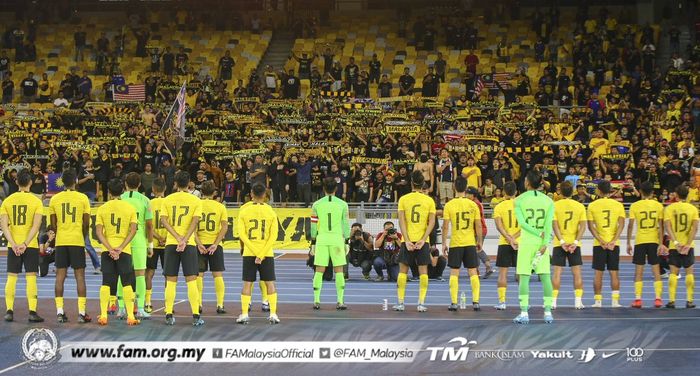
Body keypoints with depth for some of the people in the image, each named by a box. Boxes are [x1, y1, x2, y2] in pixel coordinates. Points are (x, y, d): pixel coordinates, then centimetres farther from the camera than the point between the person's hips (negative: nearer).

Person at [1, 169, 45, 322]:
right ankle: (32, 312, -5)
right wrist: (25, 244, -15)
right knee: (31, 278, -1)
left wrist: (14, 244, -10)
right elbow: (36, 225, -13)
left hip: (13, 245, 2)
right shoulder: (36, 201, -4)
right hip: (31, 245, -2)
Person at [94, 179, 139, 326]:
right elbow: (133, 230, -7)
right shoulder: (130, 208, 1)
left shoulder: (102, 208, 2)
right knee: (127, 283, 3)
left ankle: (103, 315, 1)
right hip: (125, 250, -1)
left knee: (106, 283, 5)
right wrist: (120, 248, -11)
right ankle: (130, 316, -2)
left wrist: (110, 248, -10)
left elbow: (99, 232, -6)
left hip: (107, 250, 1)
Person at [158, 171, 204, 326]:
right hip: (189, 244, -1)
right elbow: (195, 222, -11)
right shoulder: (196, 201, 1)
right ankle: (196, 316, -5)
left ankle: (169, 316, 4)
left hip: (171, 243, 1)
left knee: (171, 281, 6)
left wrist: (178, 238, -11)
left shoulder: (167, 200, 5)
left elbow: (164, 220, -5)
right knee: (191, 280, 0)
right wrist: (184, 240, -17)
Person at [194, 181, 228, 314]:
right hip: (215, 244, 0)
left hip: (200, 244, 0)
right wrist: (215, 244, -9)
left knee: (199, 274, 6)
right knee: (218, 275, 4)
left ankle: (198, 304, 4)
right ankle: (220, 305, -1)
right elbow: (225, 227, -7)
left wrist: (199, 243, -10)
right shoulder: (220, 207, 1)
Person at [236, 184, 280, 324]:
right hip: (267, 253, 0)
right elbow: (273, 236, -7)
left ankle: (244, 314, 3)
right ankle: (273, 314, 2)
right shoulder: (271, 212, -1)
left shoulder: (244, 211, -2)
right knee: (270, 283, 6)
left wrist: (256, 254, -10)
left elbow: (241, 234, -8)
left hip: (249, 253, 0)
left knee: (247, 283, 6)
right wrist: (262, 254, -9)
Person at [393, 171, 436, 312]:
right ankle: (421, 303, -2)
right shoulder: (429, 200, 2)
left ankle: (400, 303, 5)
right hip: (422, 240, 0)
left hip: (407, 240, 0)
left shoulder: (403, 199, 0)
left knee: (403, 270, 7)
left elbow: (401, 221, -7)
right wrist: (423, 240, -9)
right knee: (423, 271, 4)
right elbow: (432, 222, -6)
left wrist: (407, 240, -9)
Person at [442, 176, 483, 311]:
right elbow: (478, 226, 0)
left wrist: (444, 243, 2)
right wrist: (480, 241, 12)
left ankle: (454, 303, -1)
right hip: (470, 243, 1)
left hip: (455, 243, -1)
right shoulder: (473, 204, -1)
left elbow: (445, 226, -6)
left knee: (454, 273, 4)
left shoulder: (449, 205, -5)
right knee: (473, 272, 7)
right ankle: (475, 302, 3)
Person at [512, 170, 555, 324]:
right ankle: (548, 312, 4)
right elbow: (548, 224, -6)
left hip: (526, 242, -2)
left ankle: (524, 313, -4)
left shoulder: (519, 200, -2)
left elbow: (521, 222, -12)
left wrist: (538, 233, -10)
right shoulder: (548, 201, 4)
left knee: (524, 277, 1)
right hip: (542, 243, 2)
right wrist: (544, 243, -12)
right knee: (545, 277, 5)